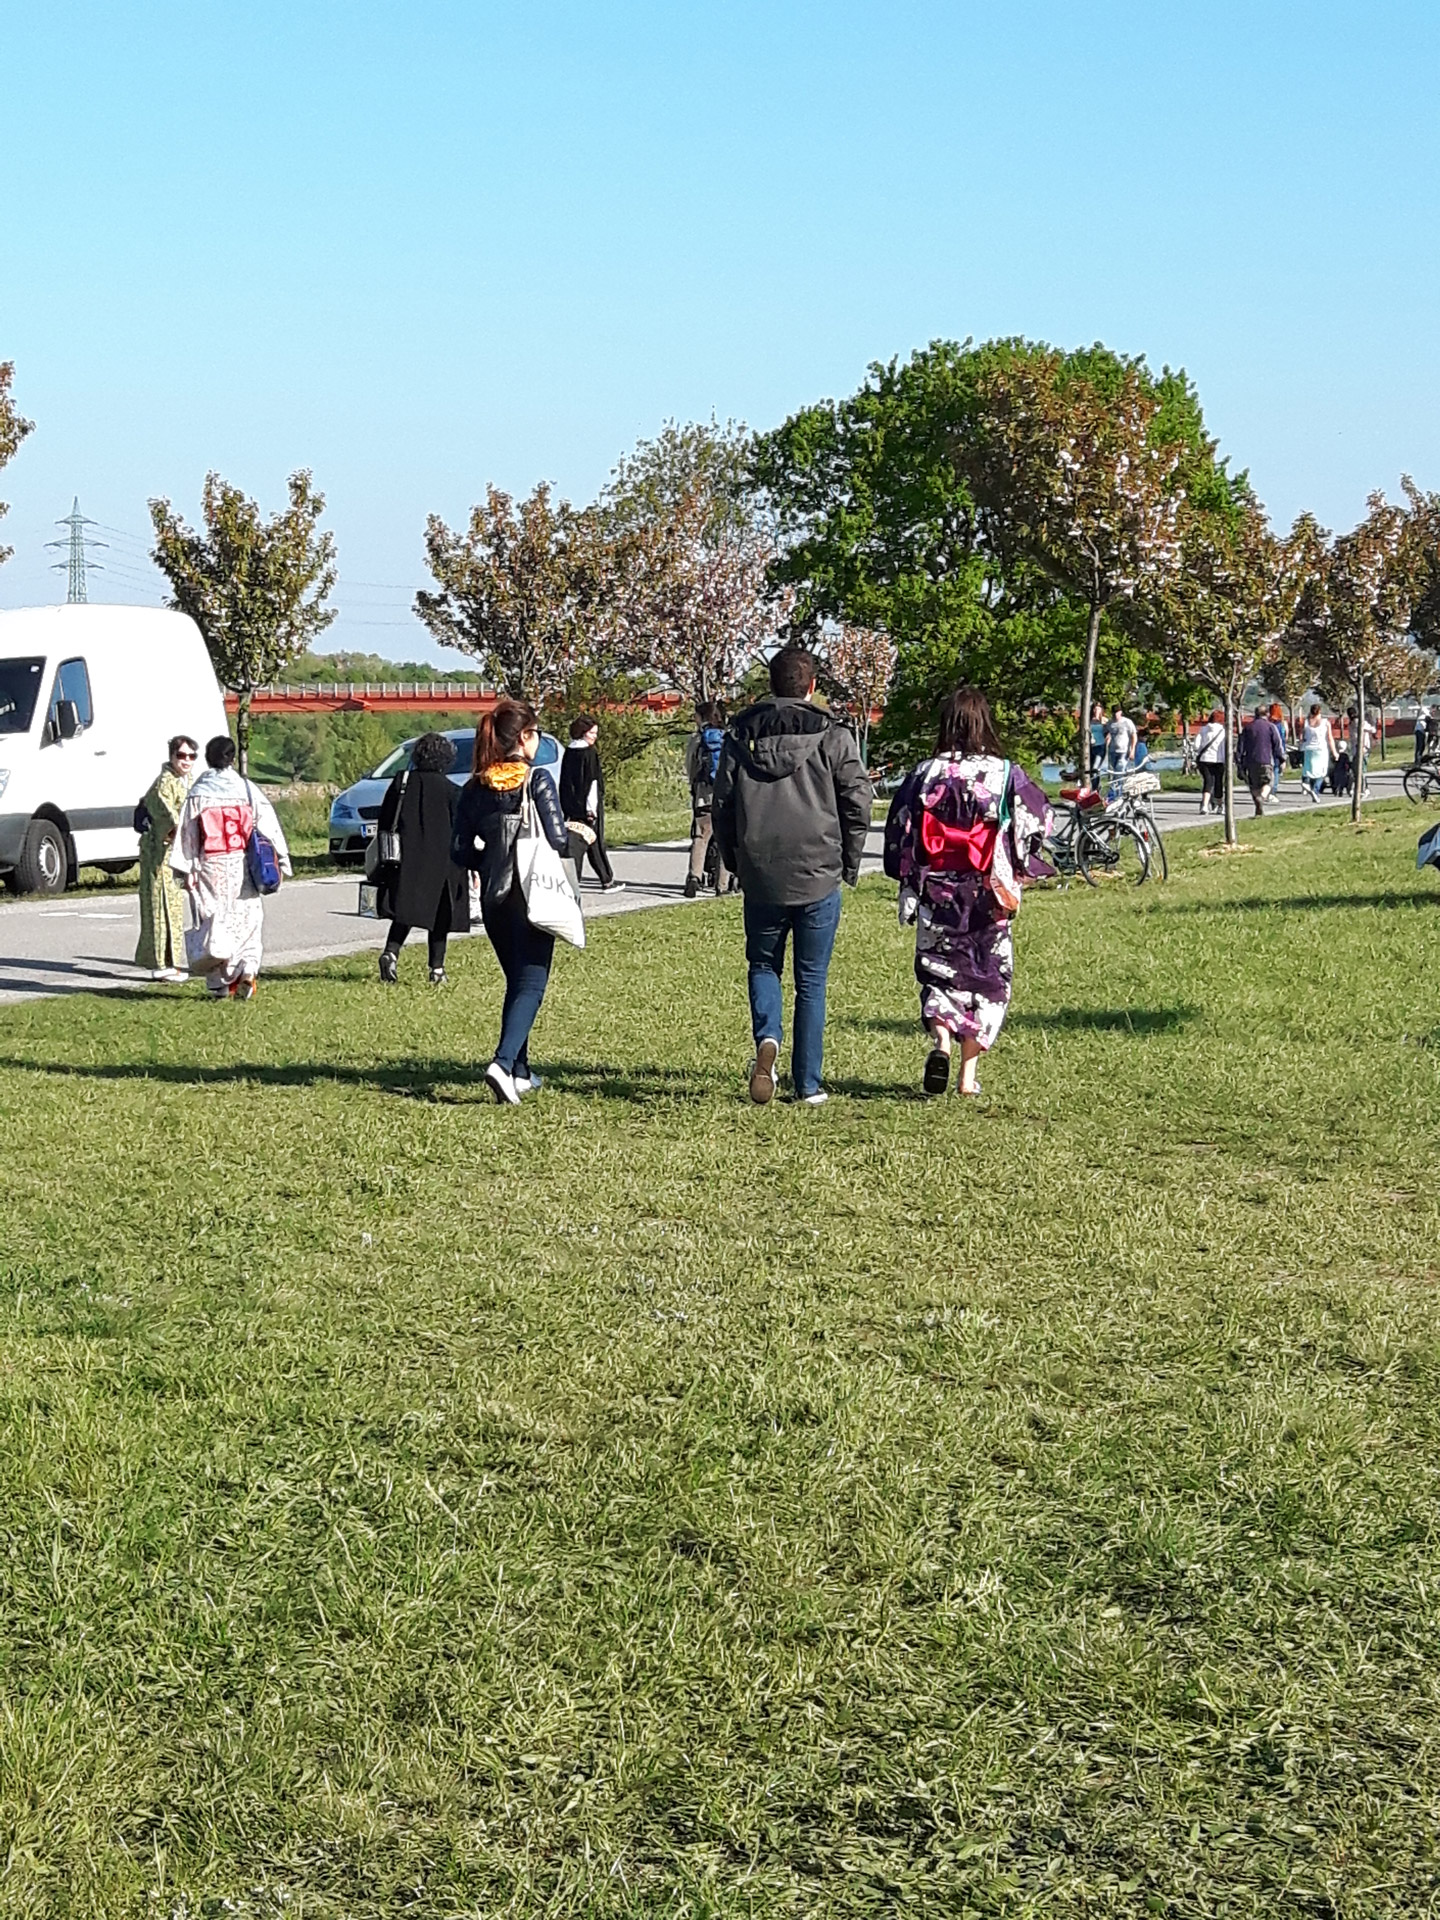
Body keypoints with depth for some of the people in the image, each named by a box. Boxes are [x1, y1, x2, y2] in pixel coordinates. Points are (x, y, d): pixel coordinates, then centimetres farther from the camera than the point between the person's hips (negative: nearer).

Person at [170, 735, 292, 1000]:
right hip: (243, 867, 1)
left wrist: (186, 871, 4)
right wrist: (281, 861, 7)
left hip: (210, 868, 0)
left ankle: (218, 984, 2)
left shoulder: (197, 794, -1)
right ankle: (248, 972, -10)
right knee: (246, 919, 8)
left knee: (214, 918, 6)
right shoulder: (247, 789, 0)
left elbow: (186, 834, -1)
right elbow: (269, 827, 1)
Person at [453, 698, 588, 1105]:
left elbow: (462, 852, 5)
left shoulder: (475, 789, 4)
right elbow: (557, 840, -14)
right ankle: (503, 1063, -23)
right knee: (531, 984, -3)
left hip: (493, 900, 5)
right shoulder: (537, 780, -10)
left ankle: (520, 1072, 20)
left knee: (516, 982, 19)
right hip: (531, 898, -5)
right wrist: (582, 837, 7)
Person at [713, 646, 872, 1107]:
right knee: (811, 982, 8)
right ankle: (807, 1085, 9)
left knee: (763, 965, 20)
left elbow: (722, 804, 6)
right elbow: (857, 807, -3)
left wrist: (734, 862, 18)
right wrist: (848, 866, 9)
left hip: (760, 878, 2)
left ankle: (767, 1037, -8)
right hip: (818, 878, -1)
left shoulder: (740, 735, 4)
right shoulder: (833, 738, -3)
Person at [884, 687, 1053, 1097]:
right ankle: (968, 1074, 10)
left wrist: (910, 883, 13)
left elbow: (898, 833, 0)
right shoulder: (1005, 774, -7)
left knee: (938, 971, 14)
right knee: (986, 976, 11)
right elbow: (1040, 820, -4)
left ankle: (941, 1040, -14)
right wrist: (1017, 868, 13)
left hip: (936, 894, 1)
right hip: (988, 894, -1)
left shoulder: (925, 774, -3)